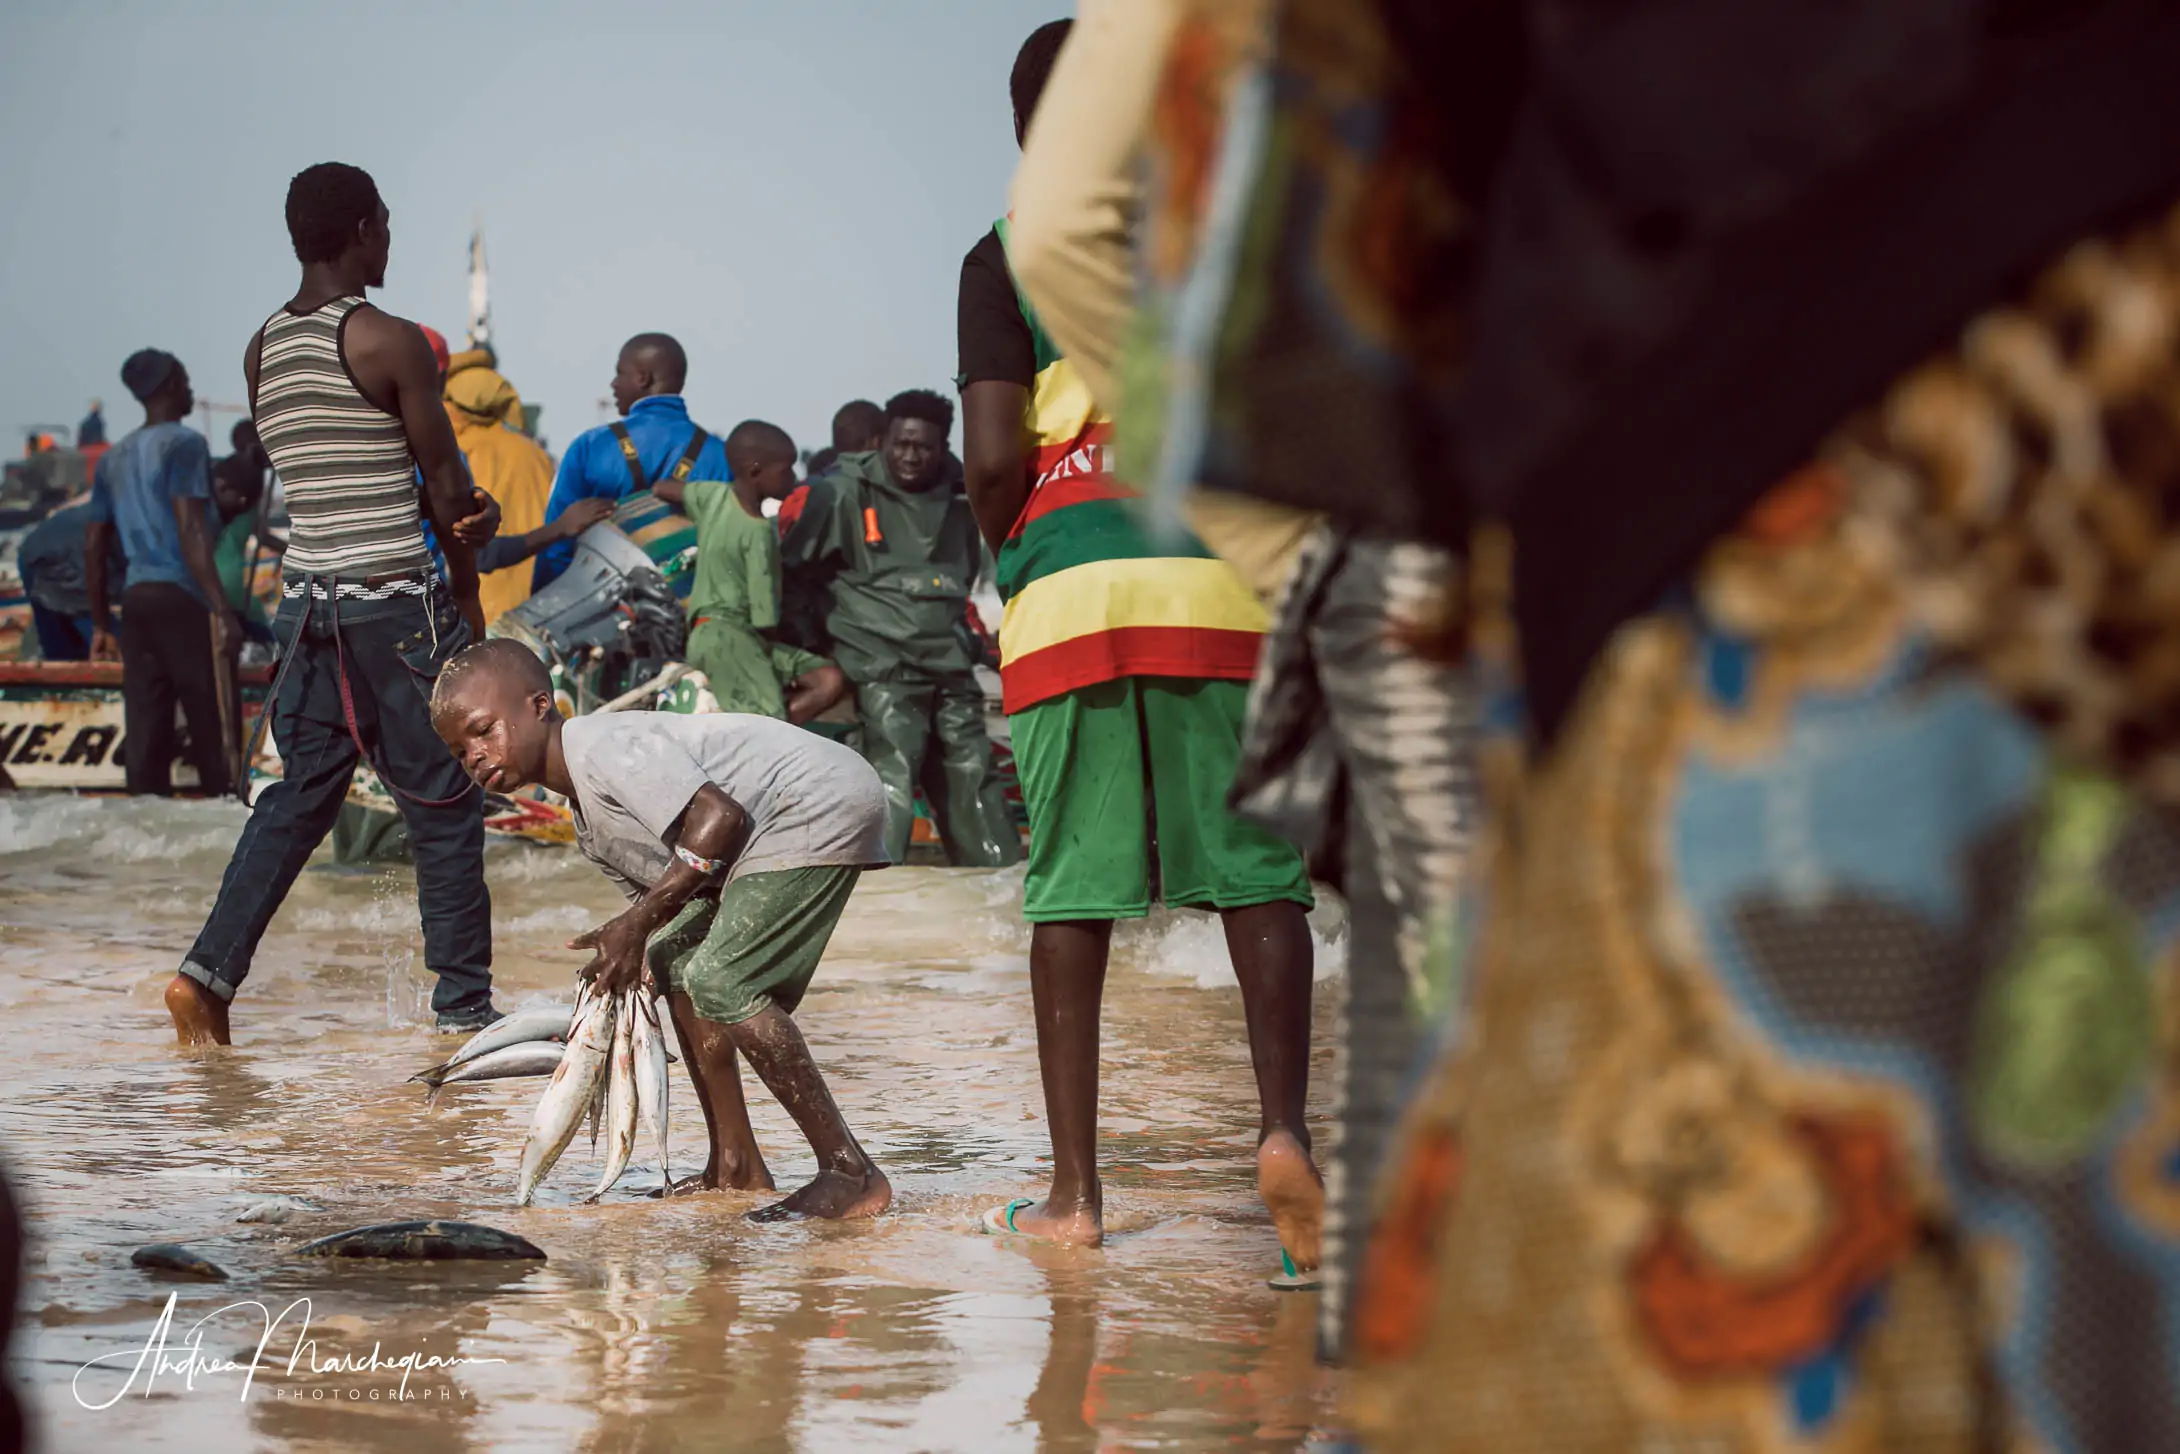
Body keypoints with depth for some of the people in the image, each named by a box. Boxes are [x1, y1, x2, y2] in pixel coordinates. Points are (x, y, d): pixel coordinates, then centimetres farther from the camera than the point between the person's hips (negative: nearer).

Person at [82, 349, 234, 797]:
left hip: (135, 597, 7)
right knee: (211, 726, -5)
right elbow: (190, 532, -16)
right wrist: (221, 608, -20)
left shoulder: (114, 458, 17)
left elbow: (93, 546, 18)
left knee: (145, 729, 3)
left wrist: (102, 624, 23)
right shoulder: (184, 445, -5)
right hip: (181, 597, -7)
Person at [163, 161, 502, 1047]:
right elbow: (446, 486, -7)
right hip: (394, 600, -6)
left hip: (307, 598, 6)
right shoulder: (390, 342, -11)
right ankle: (463, 1001, 8)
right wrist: (467, 601, 6)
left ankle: (211, 968, 1)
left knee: (301, 792, 13)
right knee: (442, 806, 4)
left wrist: (459, 517, 8)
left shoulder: (263, 352, 9)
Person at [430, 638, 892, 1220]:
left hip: (824, 807, -11)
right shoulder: (591, 825, 16)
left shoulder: (603, 746, -17)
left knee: (722, 981, -18)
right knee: (675, 964, 14)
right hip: (777, 832, 11)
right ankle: (735, 1166, 19)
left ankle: (852, 1173, -19)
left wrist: (637, 924, -21)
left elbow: (718, 815, -24)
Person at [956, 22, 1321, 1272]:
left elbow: (994, 462, -4)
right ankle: (1285, 1129, -17)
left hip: (1067, 592, 0)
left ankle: (1075, 1190, 5)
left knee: (1071, 886, 6)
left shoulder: (1004, 258, 6)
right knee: (1258, 869, 4)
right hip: (1220, 583, 0)